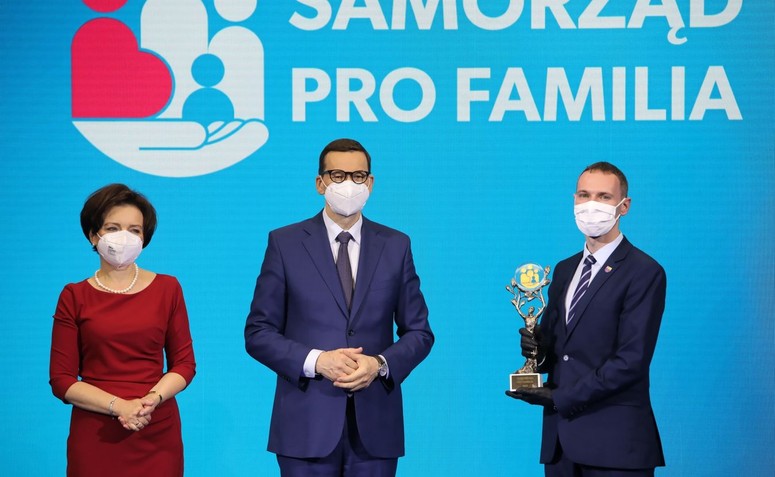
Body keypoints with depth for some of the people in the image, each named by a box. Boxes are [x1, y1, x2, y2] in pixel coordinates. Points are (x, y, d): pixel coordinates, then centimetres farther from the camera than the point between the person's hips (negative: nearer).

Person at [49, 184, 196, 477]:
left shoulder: (167, 289, 5)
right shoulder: (74, 297, 2)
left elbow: (184, 363, 5)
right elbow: (61, 379, -1)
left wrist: (152, 399, -14)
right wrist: (118, 406, -15)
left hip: (157, 433, 1)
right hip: (95, 436, -1)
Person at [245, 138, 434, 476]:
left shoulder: (395, 246, 9)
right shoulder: (285, 243, 3)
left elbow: (419, 332, 10)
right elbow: (258, 333, 1)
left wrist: (380, 364, -10)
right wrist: (316, 361, -14)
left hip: (374, 425, 2)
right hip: (307, 424, -1)